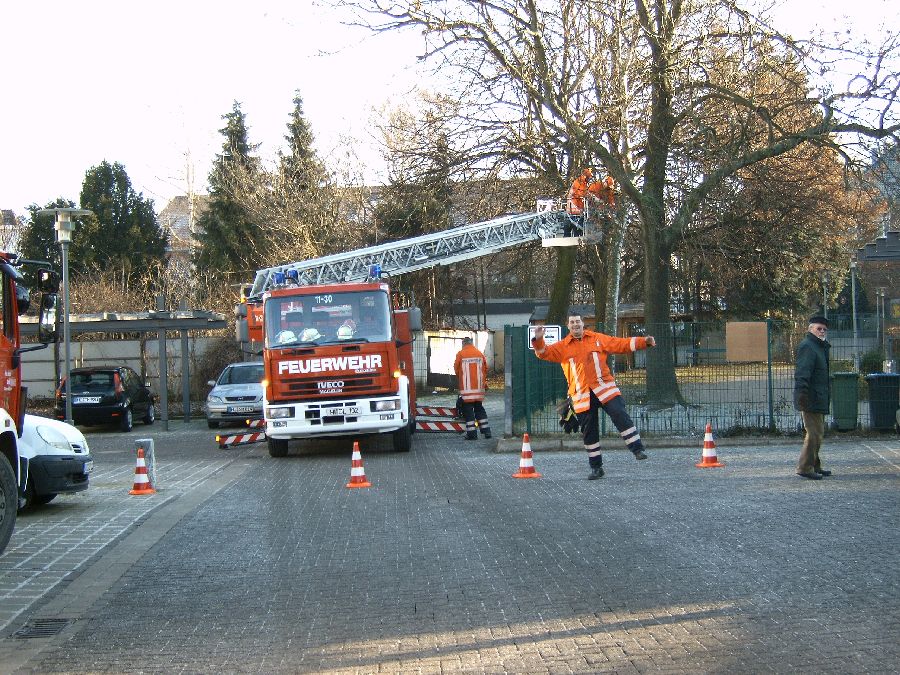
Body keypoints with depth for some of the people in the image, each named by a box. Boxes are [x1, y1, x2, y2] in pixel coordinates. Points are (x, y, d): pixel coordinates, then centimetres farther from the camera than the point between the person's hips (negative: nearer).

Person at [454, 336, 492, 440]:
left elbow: (456, 369, 3)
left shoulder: (460, 354, -6)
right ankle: (486, 431, 12)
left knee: (468, 409, 1)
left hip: (467, 387, -4)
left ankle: (472, 433, -3)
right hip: (479, 386, 4)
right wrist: (484, 382, 23)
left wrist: (459, 380, 21)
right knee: (479, 408, 15)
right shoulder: (480, 353, 5)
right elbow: (485, 368, 10)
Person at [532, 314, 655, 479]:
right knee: (588, 430, 4)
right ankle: (596, 467, 14)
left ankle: (637, 449, -14)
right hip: (581, 394, 1)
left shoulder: (598, 338, 11)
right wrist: (538, 340, -21)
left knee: (619, 414, -20)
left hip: (603, 387, -1)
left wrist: (644, 342, 1)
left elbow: (621, 344, 10)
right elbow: (544, 353, -1)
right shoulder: (563, 346, 10)